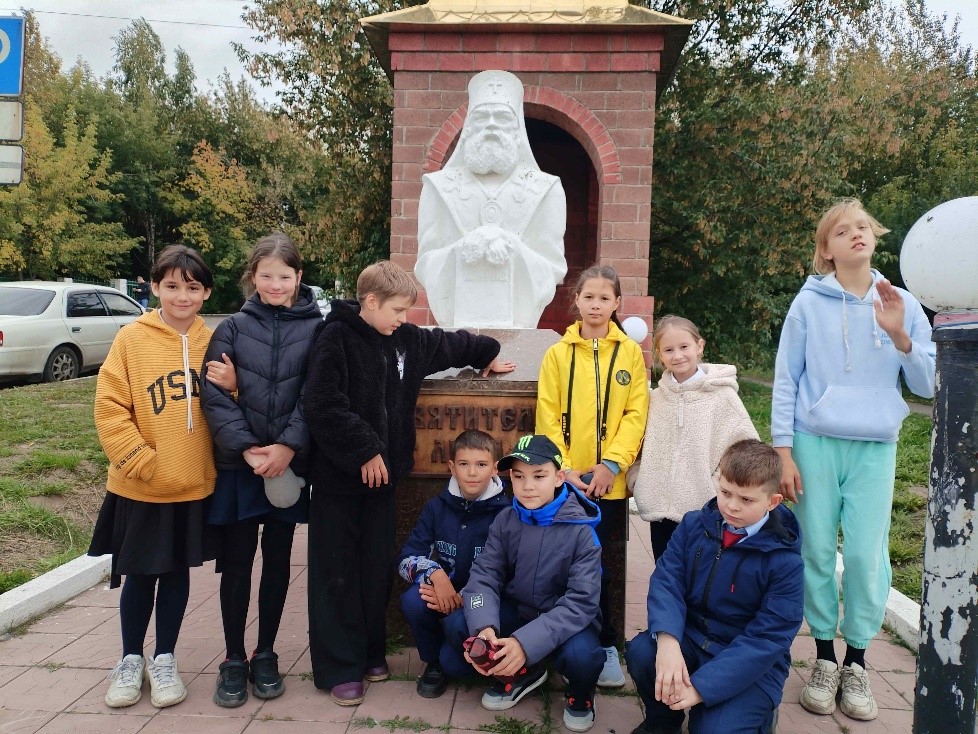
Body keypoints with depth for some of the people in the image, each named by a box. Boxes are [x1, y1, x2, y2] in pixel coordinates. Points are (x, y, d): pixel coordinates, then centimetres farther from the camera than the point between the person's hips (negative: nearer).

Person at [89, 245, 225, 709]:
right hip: (139, 488, -2)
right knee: (139, 575, 12)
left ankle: (164, 659, 31)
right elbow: (110, 408, -9)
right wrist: (142, 462, -14)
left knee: (177, 572, 14)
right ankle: (130, 660, 33)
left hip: (195, 486, 2)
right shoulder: (132, 339, -8)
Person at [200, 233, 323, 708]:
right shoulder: (233, 328, 2)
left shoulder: (316, 328, -1)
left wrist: (288, 446, -16)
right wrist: (247, 448, -14)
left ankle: (265, 655, 26)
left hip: (290, 463, 0)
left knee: (277, 559, 11)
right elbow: (215, 396, -4)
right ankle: (234, 660, 22)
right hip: (239, 464, 0)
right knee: (237, 560, 6)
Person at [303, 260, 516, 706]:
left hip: (383, 471, 6)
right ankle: (339, 668, 14)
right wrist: (363, 452, -19)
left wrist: (488, 353, 35)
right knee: (336, 572, 3)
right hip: (339, 475, -6)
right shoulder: (335, 339, -15)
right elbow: (322, 407, -22)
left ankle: (371, 653, 29)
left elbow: (450, 344, 25)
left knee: (378, 567, 13)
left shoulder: (407, 339, 6)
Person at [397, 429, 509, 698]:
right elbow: (407, 558, -7)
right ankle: (434, 662, 1)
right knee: (412, 600, -28)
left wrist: (466, 598, -26)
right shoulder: (437, 507, -2)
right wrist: (435, 574, -28)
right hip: (442, 593, 3)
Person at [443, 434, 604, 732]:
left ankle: (580, 692, 4)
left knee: (581, 654, -36)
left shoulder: (580, 530, -19)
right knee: (456, 625, -19)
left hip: (566, 619, -4)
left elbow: (581, 602, -25)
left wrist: (526, 642, -37)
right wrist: (484, 627, -34)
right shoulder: (505, 521, -7)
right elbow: (484, 576, -12)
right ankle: (522, 672, 9)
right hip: (516, 610, 4)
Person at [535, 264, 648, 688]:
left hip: (610, 482, -1)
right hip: (566, 481, 1)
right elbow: (548, 417, 0)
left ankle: (598, 646, 24)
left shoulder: (630, 353, 3)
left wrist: (611, 464, -13)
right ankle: (605, 643, 22)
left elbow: (636, 414, -2)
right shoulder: (557, 354, 4)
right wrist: (563, 467, -11)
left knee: (593, 563, 5)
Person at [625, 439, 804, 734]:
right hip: (692, 637, 3)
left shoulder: (784, 560, -14)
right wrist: (667, 640, -32)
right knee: (640, 652, -25)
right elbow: (667, 580, -11)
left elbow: (769, 637, -18)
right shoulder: (694, 525, -3)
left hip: (753, 662, -3)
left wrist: (701, 685, -26)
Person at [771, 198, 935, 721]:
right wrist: (783, 452, -4)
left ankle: (856, 663, 20)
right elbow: (785, 381, 0)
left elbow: (928, 385, 4)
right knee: (818, 551, 4)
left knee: (867, 556, 0)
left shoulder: (902, 304, 5)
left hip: (875, 449, 1)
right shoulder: (809, 302, -1)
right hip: (815, 443, -1)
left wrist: (900, 336, -12)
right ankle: (824, 658, 21)